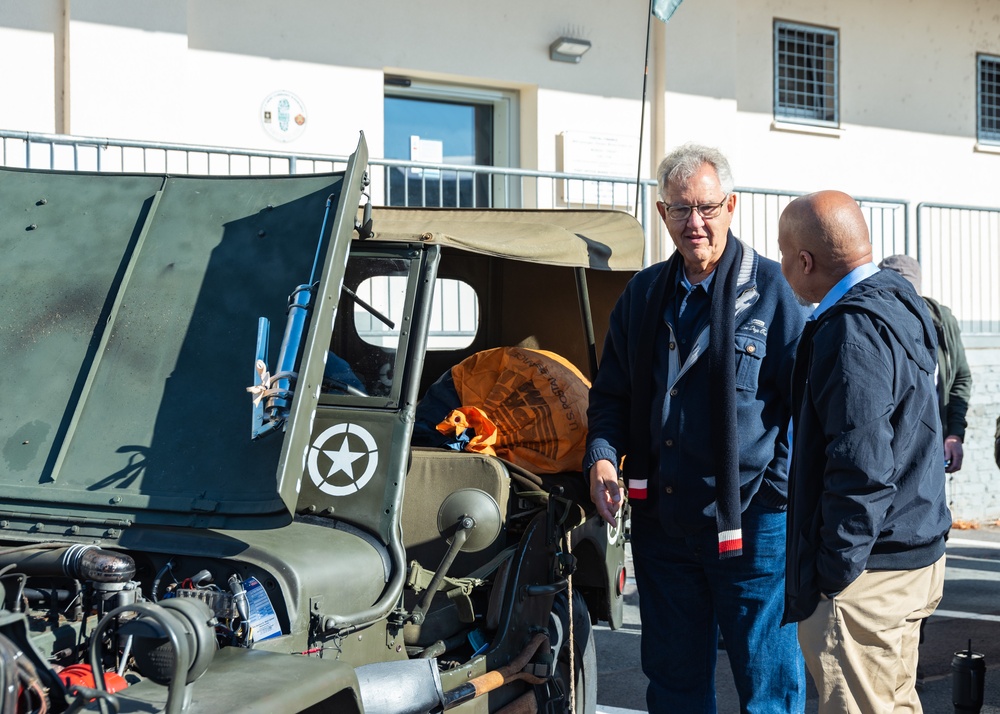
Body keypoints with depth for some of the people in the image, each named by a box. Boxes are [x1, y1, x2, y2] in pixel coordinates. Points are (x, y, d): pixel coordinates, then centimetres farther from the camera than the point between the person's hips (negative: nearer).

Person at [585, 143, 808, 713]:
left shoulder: (773, 291, -4)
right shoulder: (644, 293, 11)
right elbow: (611, 393, 18)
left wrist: (775, 489, -14)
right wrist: (603, 457, 0)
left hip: (750, 525, -5)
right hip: (661, 522, 5)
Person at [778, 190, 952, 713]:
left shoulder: (852, 330, -20)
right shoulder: (896, 306, 13)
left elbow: (862, 468, -25)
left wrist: (833, 575, -18)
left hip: (867, 574, -11)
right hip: (913, 555, 11)